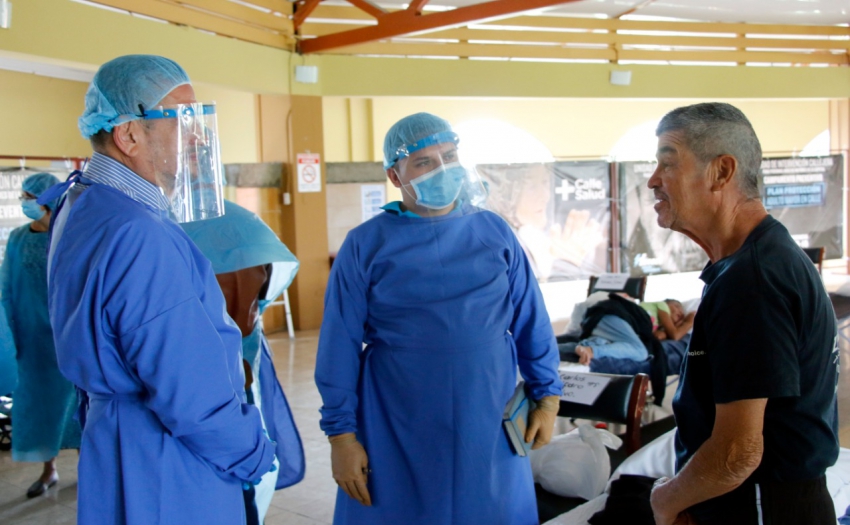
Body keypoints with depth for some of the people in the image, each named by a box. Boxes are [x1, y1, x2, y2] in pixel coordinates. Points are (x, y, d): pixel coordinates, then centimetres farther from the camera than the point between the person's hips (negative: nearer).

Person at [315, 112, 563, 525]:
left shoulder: (495, 232, 3)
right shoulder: (365, 245, -4)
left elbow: (530, 321, 8)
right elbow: (341, 347, -4)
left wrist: (546, 396, 6)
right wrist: (341, 433, -6)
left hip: (488, 430, 2)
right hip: (396, 436, -2)